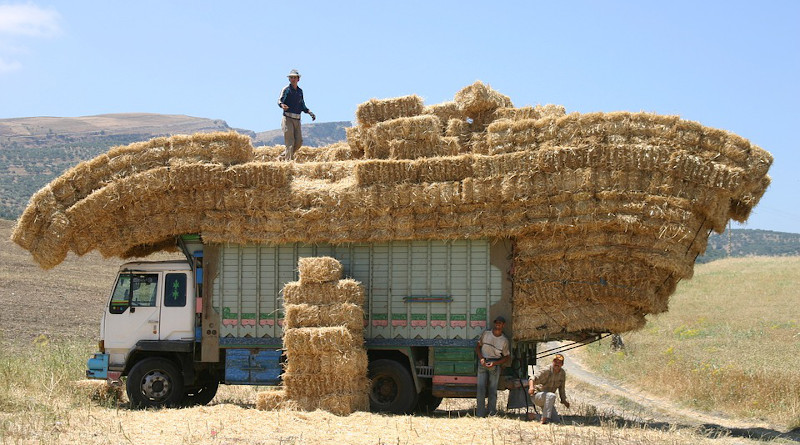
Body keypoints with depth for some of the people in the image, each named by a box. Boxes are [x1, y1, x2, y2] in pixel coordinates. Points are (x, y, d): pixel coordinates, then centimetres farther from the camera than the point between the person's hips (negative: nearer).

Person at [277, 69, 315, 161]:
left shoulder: (300, 91, 16)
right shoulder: (286, 89, -2)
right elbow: (280, 101, -13)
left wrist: (310, 112, 11)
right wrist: (282, 105, -35)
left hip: (297, 120, 6)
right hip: (288, 119, -6)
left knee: (299, 142, 3)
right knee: (290, 142, -12)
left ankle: (283, 156, 18)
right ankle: (288, 160, -11)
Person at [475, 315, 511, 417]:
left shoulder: (504, 340, 3)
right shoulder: (485, 334, 5)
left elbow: (507, 357, 8)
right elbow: (477, 347, 11)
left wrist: (494, 363, -7)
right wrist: (481, 358, -6)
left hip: (495, 365, -1)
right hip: (483, 363, 1)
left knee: (492, 389, -4)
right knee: (481, 388, -7)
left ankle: (492, 414, 0)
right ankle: (480, 415, -6)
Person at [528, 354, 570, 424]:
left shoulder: (563, 373, 1)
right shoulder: (546, 371, -20)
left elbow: (561, 388, 14)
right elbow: (532, 380, -31)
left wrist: (564, 400, 5)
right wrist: (531, 387, -52)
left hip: (547, 399, 7)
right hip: (537, 396, -7)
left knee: (555, 420, -2)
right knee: (551, 396, -38)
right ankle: (544, 420, -37)